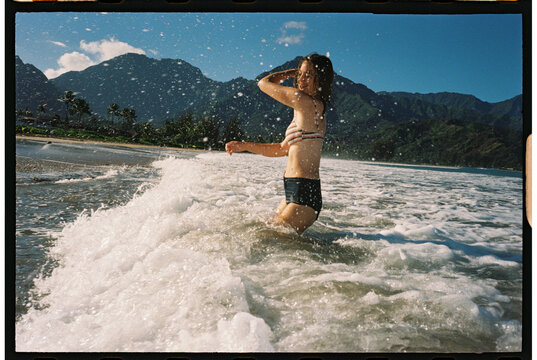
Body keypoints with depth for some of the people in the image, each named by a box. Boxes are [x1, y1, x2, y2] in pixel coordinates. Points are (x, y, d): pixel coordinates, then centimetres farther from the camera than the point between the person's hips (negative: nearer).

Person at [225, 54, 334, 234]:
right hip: (294, 192, 10)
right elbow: (282, 149, 22)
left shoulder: (307, 102, -13)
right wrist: (244, 146, 16)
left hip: (304, 194, -10)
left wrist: (289, 72, 16)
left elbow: (264, 83, 0)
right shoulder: (316, 111, 17)